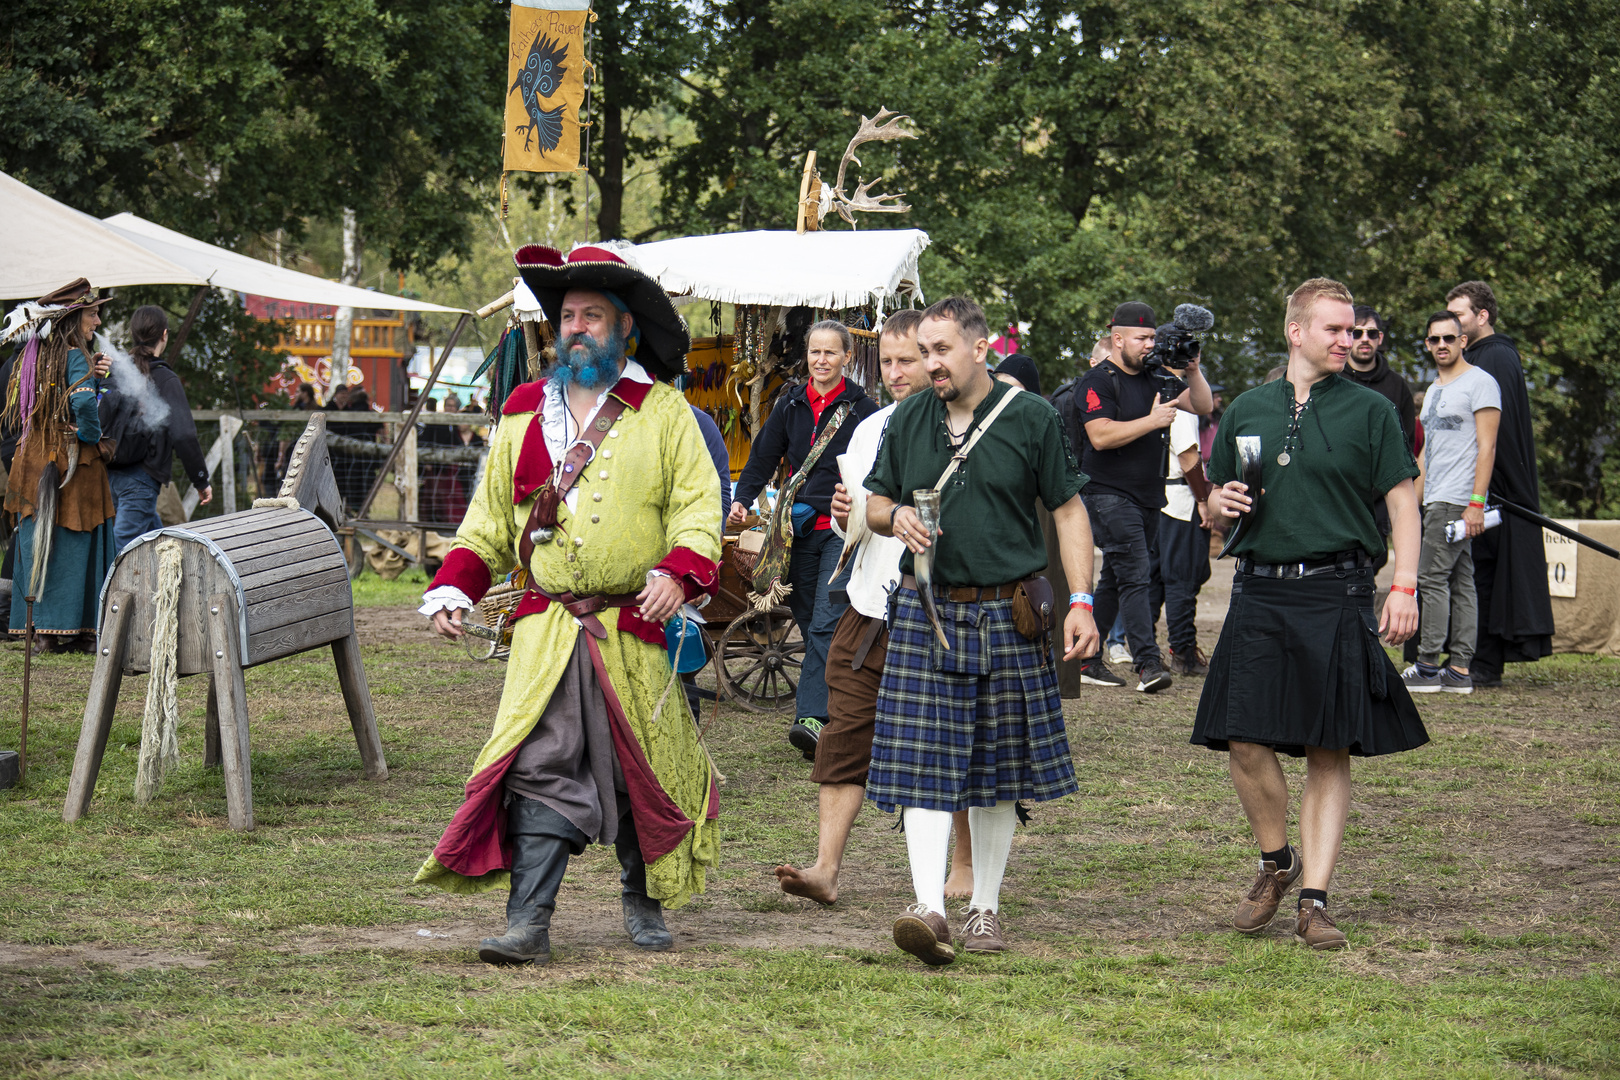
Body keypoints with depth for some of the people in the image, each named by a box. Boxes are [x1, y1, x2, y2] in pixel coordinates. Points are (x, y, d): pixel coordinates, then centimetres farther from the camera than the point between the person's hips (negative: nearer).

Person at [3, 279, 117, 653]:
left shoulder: (31, 356, 9)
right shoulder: (74, 357, -13)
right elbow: (83, 401, -28)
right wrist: (93, 435, -10)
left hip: (33, 459, 7)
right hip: (73, 464, -7)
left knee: (37, 543, 8)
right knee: (74, 543, 0)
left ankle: (40, 631, 9)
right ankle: (72, 629, 2)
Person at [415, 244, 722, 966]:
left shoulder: (664, 411, 4)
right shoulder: (525, 415, 13)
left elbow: (699, 506, -1)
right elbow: (491, 515, 18)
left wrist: (678, 571, -19)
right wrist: (453, 588, 4)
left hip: (634, 628, -1)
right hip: (546, 627, 1)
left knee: (641, 773, 8)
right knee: (541, 767, -9)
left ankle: (643, 901, 27)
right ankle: (528, 924, -12)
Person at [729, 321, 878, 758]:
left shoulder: (862, 409, 0)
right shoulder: (791, 404, 11)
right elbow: (763, 456, 12)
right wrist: (741, 500, -3)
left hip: (843, 530, -5)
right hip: (800, 527, 5)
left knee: (826, 626, -15)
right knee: (809, 625, 7)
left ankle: (812, 717, -23)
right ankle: (838, 713, 15)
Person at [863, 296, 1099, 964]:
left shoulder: (1031, 419, 0)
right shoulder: (908, 420, 8)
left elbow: (1069, 512, 2)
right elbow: (875, 503, 17)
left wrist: (1081, 601, -6)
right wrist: (893, 517, -8)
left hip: (1008, 617, -1)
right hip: (925, 614, 1)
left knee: (998, 769, 7)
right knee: (922, 763, -10)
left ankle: (985, 908, 17)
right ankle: (929, 908, -17)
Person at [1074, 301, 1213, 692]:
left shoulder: (1155, 378, 14)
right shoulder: (1098, 381, -8)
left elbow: (1203, 406, 13)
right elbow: (1101, 436, -19)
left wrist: (1192, 372, -4)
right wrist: (1151, 421, -23)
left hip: (1149, 497, 8)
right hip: (1111, 495, -8)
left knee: (1115, 580, 11)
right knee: (1135, 576, -16)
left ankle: (1087, 660, 18)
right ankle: (1147, 664, -21)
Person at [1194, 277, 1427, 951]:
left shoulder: (1370, 411, 4)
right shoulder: (1247, 411, 12)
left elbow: (1402, 502, 2)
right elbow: (1217, 493, 22)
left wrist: (1404, 588, -8)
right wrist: (1224, 501, -3)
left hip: (1337, 594, -2)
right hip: (1260, 593, 2)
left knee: (1330, 754, -2)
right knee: (1245, 743, -6)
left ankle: (1314, 901, 2)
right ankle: (1276, 863, 19)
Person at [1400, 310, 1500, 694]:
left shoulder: (1479, 383, -7)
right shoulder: (1434, 391, 21)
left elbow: (1486, 446, -13)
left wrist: (1476, 503, -20)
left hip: (1458, 500, -9)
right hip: (1435, 500, 9)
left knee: (1432, 577, -11)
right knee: (1459, 581, 6)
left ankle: (1427, 667, -11)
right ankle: (1459, 670, 5)